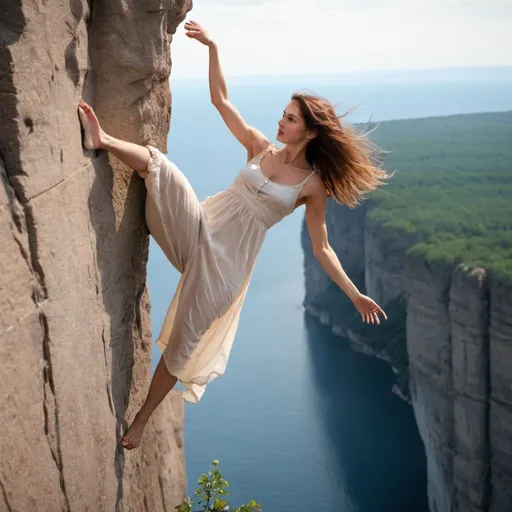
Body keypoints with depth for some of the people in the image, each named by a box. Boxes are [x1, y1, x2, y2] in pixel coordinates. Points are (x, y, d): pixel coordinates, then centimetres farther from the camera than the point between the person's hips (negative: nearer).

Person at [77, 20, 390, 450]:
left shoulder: (313, 185, -2)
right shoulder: (261, 148, 6)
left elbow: (322, 248, 1)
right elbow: (221, 100, 4)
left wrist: (355, 295, -3)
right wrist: (212, 46, -6)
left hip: (229, 259, -3)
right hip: (200, 226, 3)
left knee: (184, 341, 0)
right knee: (160, 164, -20)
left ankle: (142, 419, 15)